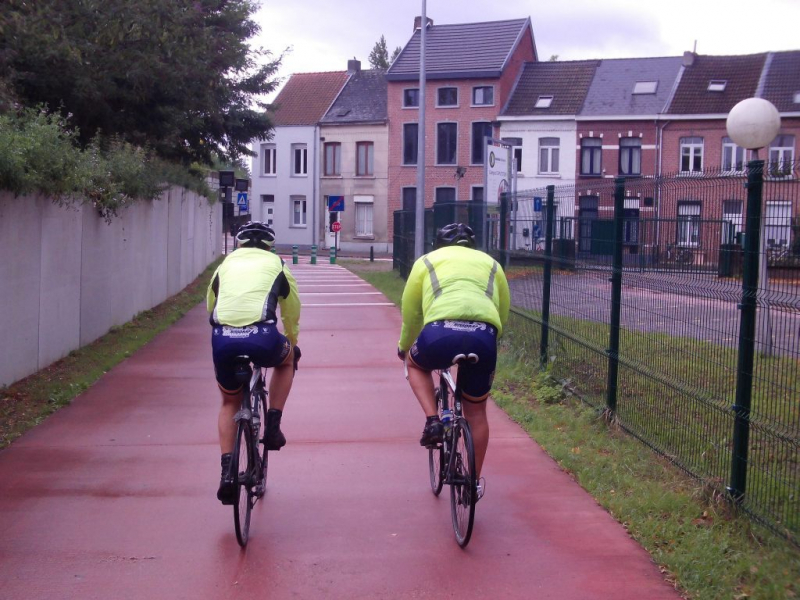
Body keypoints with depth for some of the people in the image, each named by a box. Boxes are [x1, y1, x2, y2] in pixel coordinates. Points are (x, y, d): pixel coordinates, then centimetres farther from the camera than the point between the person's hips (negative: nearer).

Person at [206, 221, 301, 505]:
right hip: (262, 337, -2)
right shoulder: (277, 265, 21)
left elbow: (210, 307, 32)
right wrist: (292, 344, 47)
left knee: (230, 401, 26)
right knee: (287, 360, 34)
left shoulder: (225, 265, 26)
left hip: (222, 339, 2)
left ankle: (227, 471, 15)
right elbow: (292, 313, 29)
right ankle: (273, 426, 21)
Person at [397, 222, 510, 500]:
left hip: (440, 332, -2)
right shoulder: (491, 263, 31)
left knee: (415, 363, 33)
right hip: (484, 336, 2)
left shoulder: (427, 261, 26)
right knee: (476, 410, 21)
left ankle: (432, 422, 13)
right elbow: (503, 313, 31)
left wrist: (404, 346, 43)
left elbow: (411, 312, 26)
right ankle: (475, 481, 27)